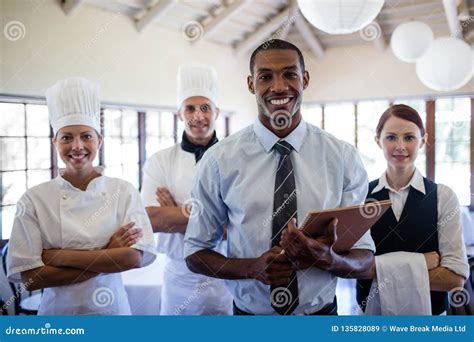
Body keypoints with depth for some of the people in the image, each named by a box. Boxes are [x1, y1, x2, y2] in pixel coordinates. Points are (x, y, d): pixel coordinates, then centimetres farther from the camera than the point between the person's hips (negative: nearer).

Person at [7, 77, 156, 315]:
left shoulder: (124, 192, -7)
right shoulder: (35, 199, -9)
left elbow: (135, 257, -17)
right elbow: (30, 277, -13)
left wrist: (57, 256, -20)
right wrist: (109, 258, -19)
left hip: (114, 309, 1)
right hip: (57, 312, 0)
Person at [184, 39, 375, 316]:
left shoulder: (343, 157, -9)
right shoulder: (219, 160, -10)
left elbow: (366, 262, -7)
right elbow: (196, 253, -4)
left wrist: (326, 259, -28)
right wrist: (252, 267, -22)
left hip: (321, 315, 1)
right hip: (249, 314, 0)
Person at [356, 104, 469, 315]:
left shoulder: (443, 196, -10)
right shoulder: (361, 195, -9)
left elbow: (455, 277, -14)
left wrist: (382, 269, -18)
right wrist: (418, 263, -19)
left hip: (427, 312, 0)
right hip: (372, 311, 1)